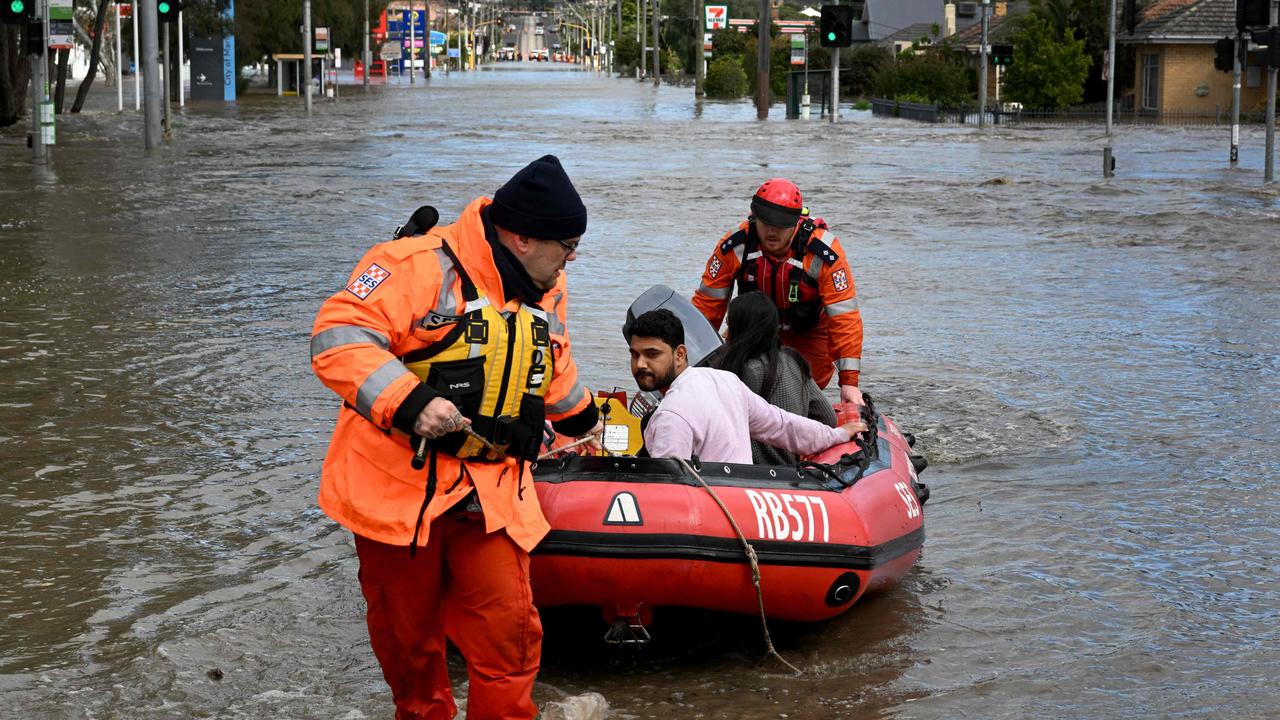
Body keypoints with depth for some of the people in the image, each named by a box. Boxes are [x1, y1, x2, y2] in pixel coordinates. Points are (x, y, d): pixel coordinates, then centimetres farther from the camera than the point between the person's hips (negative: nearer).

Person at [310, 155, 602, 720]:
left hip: (491, 497, 5)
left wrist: (578, 414, 46)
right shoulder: (421, 266, -16)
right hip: (399, 485, -5)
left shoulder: (545, 290, 10)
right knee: (408, 637, 11)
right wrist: (409, 403, -33)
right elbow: (338, 338, -23)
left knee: (507, 638, -6)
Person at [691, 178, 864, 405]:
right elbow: (707, 304, -15)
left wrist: (849, 382, -33)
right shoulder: (733, 246, -26)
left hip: (809, 333, -2)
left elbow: (845, 318, -30)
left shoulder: (824, 253, -33)